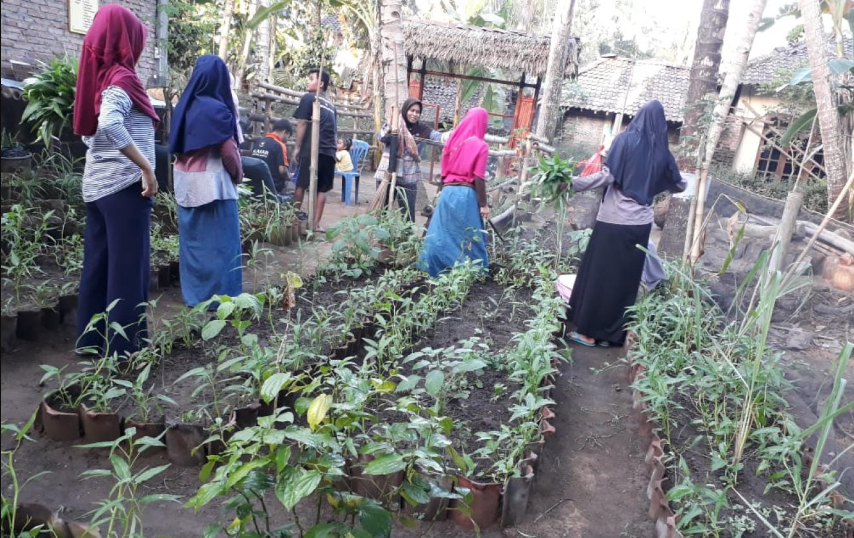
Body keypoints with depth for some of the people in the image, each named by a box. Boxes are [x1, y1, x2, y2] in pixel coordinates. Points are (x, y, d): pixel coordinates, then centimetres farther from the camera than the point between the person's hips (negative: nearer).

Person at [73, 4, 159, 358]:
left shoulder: (98, 76, 13)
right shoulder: (121, 78, -12)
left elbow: (90, 131, 18)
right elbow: (109, 124, -28)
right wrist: (147, 168, -24)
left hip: (97, 183, 9)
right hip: (124, 184, -8)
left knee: (98, 261, 12)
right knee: (128, 264, -3)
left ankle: (91, 339, 21)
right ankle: (124, 345, 4)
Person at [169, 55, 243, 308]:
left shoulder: (184, 105, 6)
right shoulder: (216, 108, -14)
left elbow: (178, 145, 12)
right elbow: (228, 149, -11)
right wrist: (238, 174, 3)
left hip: (186, 181, 7)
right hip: (212, 182, -7)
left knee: (193, 239, 13)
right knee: (217, 241, 1)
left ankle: (193, 293, 21)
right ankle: (219, 295, 7)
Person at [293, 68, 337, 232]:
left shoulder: (308, 98, 1)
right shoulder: (331, 105, 21)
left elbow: (302, 123, -5)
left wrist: (297, 147, 0)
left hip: (311, 149, -5)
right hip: (329, 151, 5)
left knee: (301, 184, 7)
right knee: (322, 189, 5)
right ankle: (316, 224, 5)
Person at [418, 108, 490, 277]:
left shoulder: (454, 139, 9)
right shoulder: (481, 146, -7)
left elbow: (444, 170, 11)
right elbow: (478, 179, -11)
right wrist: (483, 204, -6)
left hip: (448, 191, 5)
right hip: (466, 194, -5)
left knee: (441, 233, 9)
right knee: (469, 236, 5)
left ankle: (430, 269, 12)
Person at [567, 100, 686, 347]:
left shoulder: (626, 139, -4)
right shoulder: (661, 150, 10)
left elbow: (607, 176, -15)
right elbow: (678, 185, 24)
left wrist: (575, 183, -8)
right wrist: (684, 183, 47)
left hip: (614, 220, -4)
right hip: (641, 223, 5)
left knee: (599, 274, 4)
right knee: (626, 278, 11)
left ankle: (589, 331, 10)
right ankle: (612, 334, 19)